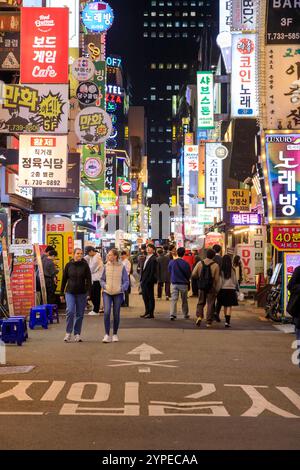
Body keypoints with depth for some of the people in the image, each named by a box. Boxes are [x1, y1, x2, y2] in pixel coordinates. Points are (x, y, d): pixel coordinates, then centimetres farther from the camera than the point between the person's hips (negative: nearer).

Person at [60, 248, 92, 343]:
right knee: (70, 312, -14)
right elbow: (64, 279, 7)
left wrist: (89, 292, -10)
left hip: (82, 293, 1)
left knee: (80, 314, 6)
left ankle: (77, 334, 17)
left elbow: (88, 280, -1)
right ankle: (68, 333, -3)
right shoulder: (68, 265, 1)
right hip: (70, 292, -1)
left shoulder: (85, 265, 0)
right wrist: (62, 293, 7)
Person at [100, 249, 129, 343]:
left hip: (118, 294, -1)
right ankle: (107, 335, -9)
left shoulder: (121, 267, -3)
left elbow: (126, 281, 1)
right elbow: (102, 279, 12)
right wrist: (104, 285, -6)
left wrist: (122, 288, -15)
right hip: (107, 293, 1)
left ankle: (115, 334, 22)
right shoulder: (106, 266, 1)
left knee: (116, 314, 6)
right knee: (106, 312, -14)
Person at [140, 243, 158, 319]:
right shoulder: (147, 258, 15)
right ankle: (147, 312, 22)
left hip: (149, 281, -9)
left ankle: (151, 313, 4)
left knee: (150, 297, -2)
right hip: (144, 281, 9)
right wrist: (142, 279, 13)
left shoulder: (153, 259, -13)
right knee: (145, 296, 13)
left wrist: (149, 281, -20)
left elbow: (153, 271, -17)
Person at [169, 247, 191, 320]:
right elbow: (189, 274, -1)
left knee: (174, 299, -2)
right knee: (184, 300, 14)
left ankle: (172, 314, -16)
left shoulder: (172, 262, -7)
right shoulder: (185, 264, -12)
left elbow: (169, 272, 7)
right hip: (183, 284, -1)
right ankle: (185, 314, 26)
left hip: (174, 283, 1)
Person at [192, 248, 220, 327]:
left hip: (202, 286, 2)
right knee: (210, 304, 6)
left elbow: (193, 274, -4)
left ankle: (199, 316, -5)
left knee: (201, 302, 16)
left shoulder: (200, 263, -1)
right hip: (211, 288, -2)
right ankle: (208, 322, 6)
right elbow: (216, 279, -10)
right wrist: (217, 290, -4)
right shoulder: (215, 265, -8)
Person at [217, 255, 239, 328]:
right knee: (229, 306, -2)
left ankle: (227, 320, 27)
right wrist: (236, 287, 16)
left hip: (223, 289, 2)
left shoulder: (221, 270, -5)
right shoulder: (232, 269, -6)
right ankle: (227, 321, -13)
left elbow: (219, 281, -3)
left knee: (225, 306, 16)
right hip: (231, 289, -2)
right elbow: (235, 280, 2)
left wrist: (218, 289, 7)